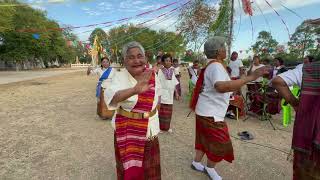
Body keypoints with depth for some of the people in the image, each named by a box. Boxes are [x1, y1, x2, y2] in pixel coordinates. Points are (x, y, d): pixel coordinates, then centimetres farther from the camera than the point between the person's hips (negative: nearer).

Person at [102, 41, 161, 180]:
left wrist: (154, 109, 8)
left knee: (150, 168, 22)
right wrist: (135, 90, -55)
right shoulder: (119, 77, -17)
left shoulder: (153, 75, -5)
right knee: (129, 168, 16)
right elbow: (111, 97, -39)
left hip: (150, 129, 4)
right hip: (127, 131, -3)